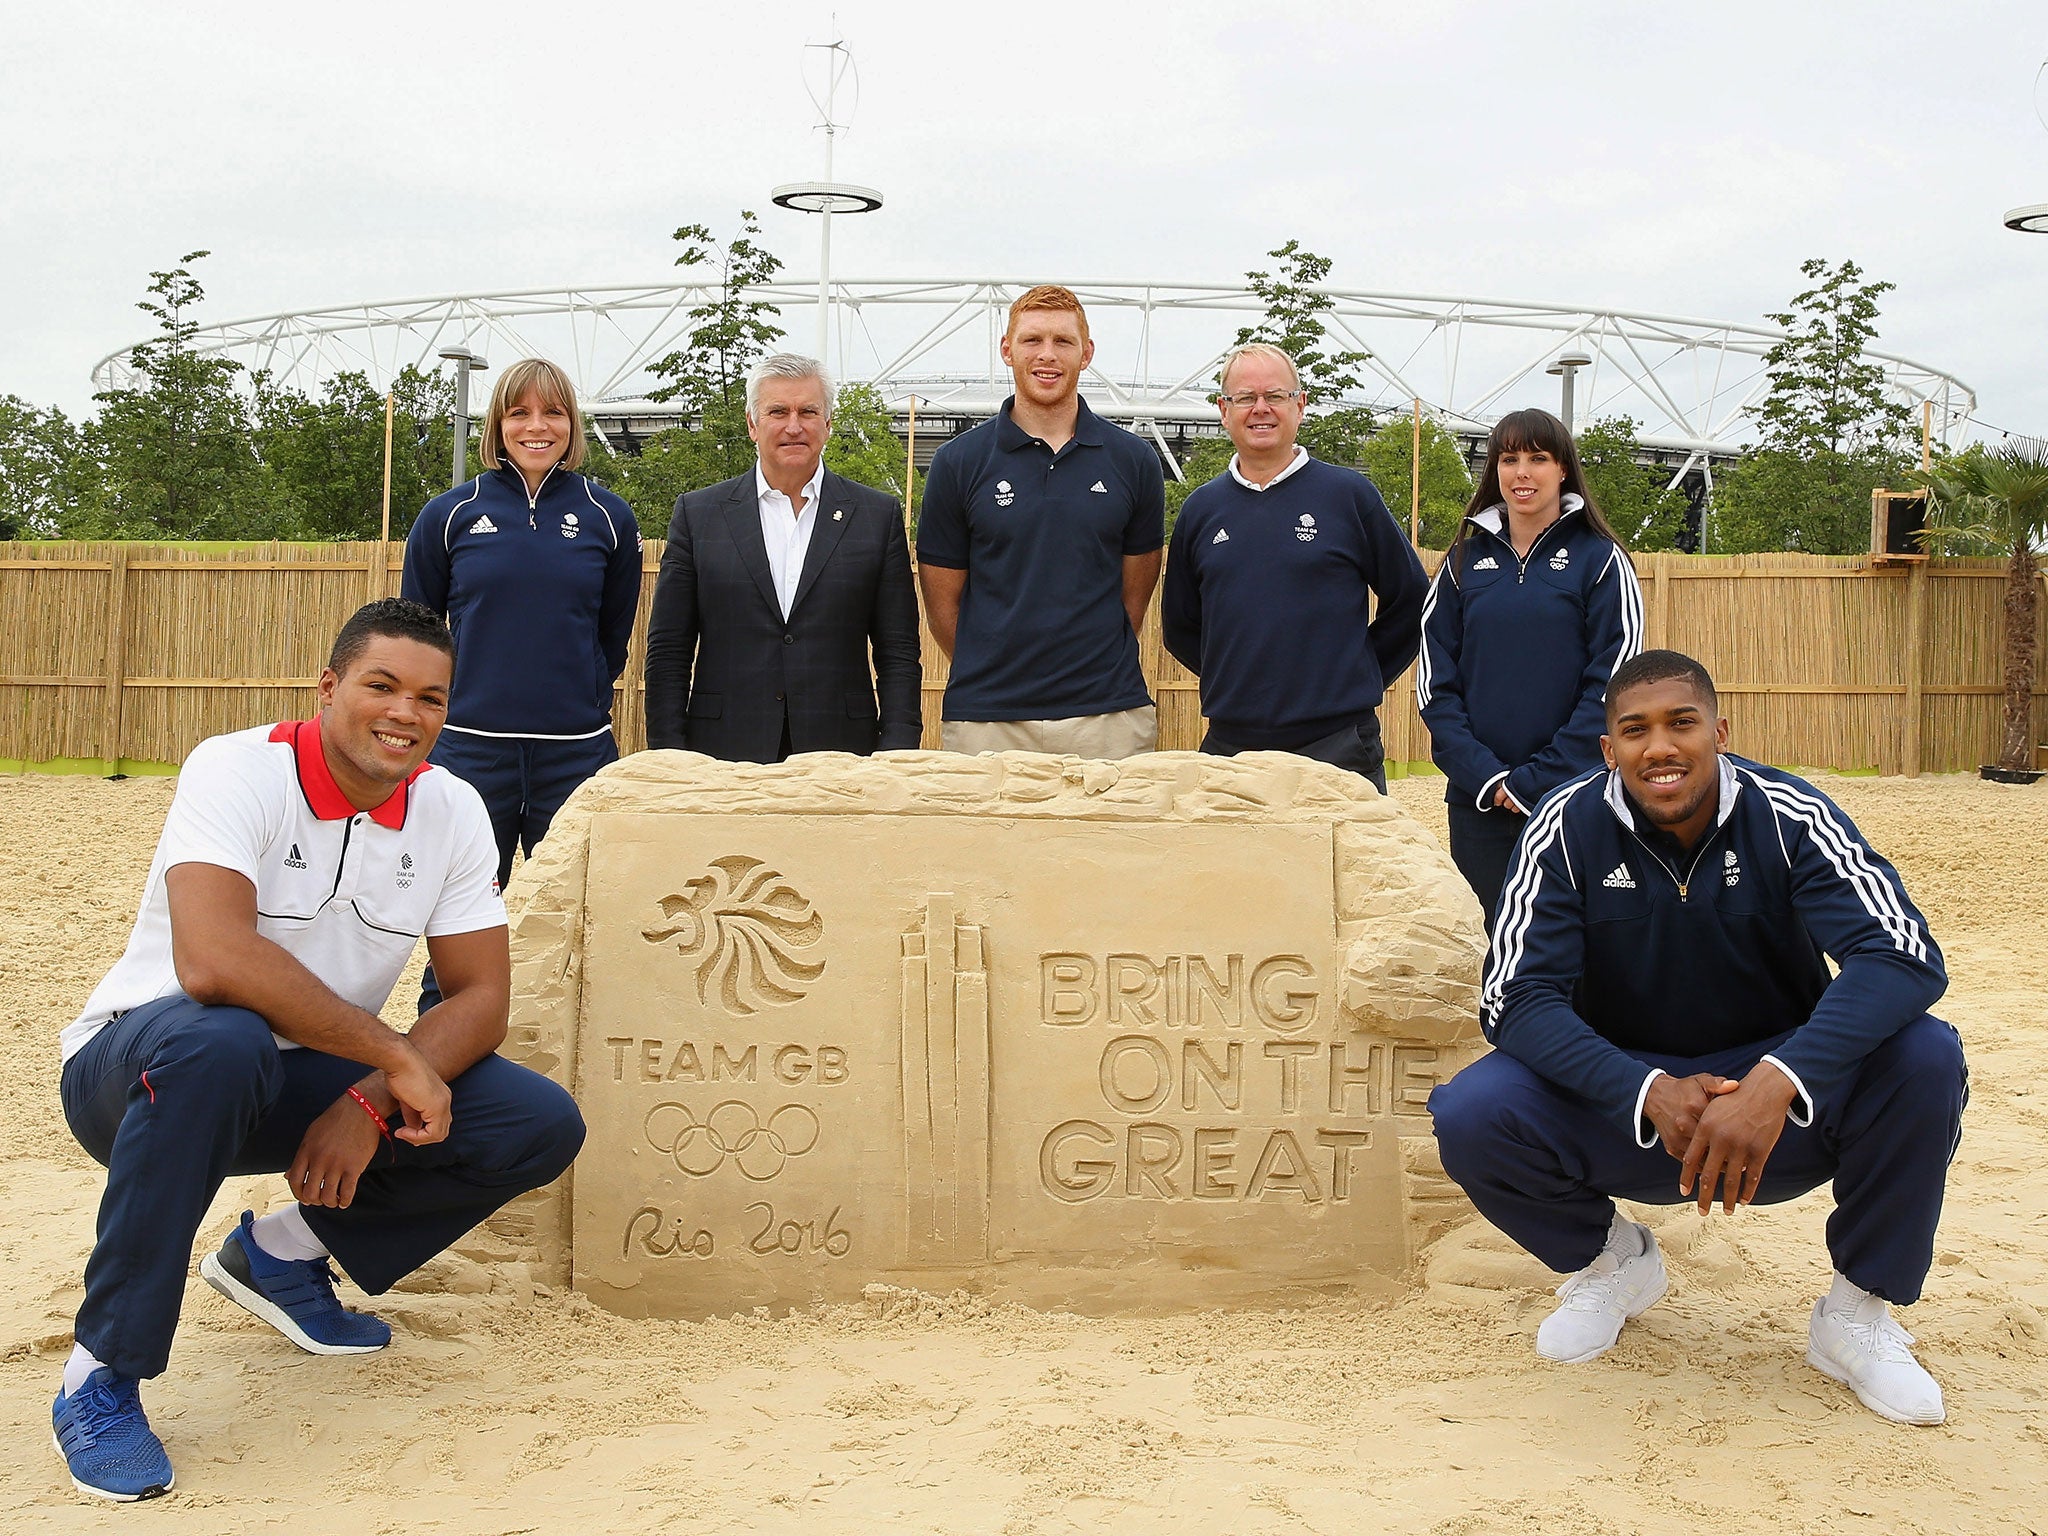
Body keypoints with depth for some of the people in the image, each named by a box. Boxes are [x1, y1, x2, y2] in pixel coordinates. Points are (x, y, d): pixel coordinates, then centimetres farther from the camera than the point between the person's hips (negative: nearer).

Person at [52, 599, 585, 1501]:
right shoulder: (238, 773, -20)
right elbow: (211, 961, -36)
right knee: (220, 1041, -41)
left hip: (303, 1083, 5)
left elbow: (482, 998, -5)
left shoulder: (451, 809, -4)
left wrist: (370, 1102, -23)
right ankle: (102, 1377, -24)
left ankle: (284, 1251, 8)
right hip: (137, 1068, -5)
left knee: (543, 1128, -12)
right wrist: (396, 1056, -31)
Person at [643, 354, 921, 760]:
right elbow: (667, 652, 7)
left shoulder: (879, 515, 8)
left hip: (840, 758, 0)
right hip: (724, 759, 0)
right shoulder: (697, 514, 8)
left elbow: (899, 654, 6)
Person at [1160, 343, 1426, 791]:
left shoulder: (1349, 494, 1)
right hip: (1229, 745, 3)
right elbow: (1179, 625, 20)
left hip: (1337, 746, -3)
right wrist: (1234, 679, 11)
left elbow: (1409, 602, 6)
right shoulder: (1200, 509, 10)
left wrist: (1360, 678, 4)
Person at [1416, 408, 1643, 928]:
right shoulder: (1465, 561, 9)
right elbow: (1435, 681, 5)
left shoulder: (1599, 559, 0)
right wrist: (1483, 774, -9)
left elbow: (1613, 686, -6)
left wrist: (1536, 780, -13)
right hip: (1477, 801, 3)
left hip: (1571, 798, -3)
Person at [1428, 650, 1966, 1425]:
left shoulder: (1788, 818, -14)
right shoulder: (1569, 826, -12)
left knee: (1924, 1058, -28)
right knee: (1470, 1116, -26)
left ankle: (1858, 1310, -3)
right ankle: (1610, 1260, 9)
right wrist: (1650, 1094, -34)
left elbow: (1905, 956, -27)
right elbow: (1516, 999, -17)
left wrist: (1776, 1085, -42)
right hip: (1627, 1108, 1)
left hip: (1783, 1106, 0)